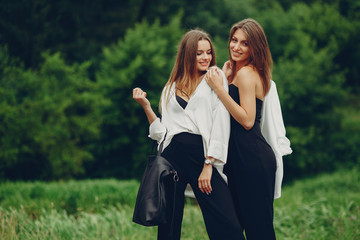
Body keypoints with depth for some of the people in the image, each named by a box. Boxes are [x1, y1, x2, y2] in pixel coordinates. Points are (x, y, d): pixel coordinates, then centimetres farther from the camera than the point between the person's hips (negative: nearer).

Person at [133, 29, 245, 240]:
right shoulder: (171, 88, 20)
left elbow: (221, 125, -1)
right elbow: (162, 133, 16)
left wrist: (209, 165, -10)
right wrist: (146, 106, 6)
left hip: (203, 155, -3)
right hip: (173, 155, 3)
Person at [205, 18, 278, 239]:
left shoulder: (245, 73, -12)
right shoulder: (245, 72, 18)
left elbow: (247, 120, -19)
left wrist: (219, 88, -19)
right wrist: (225, 78, 10)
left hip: (251, 158, -11)